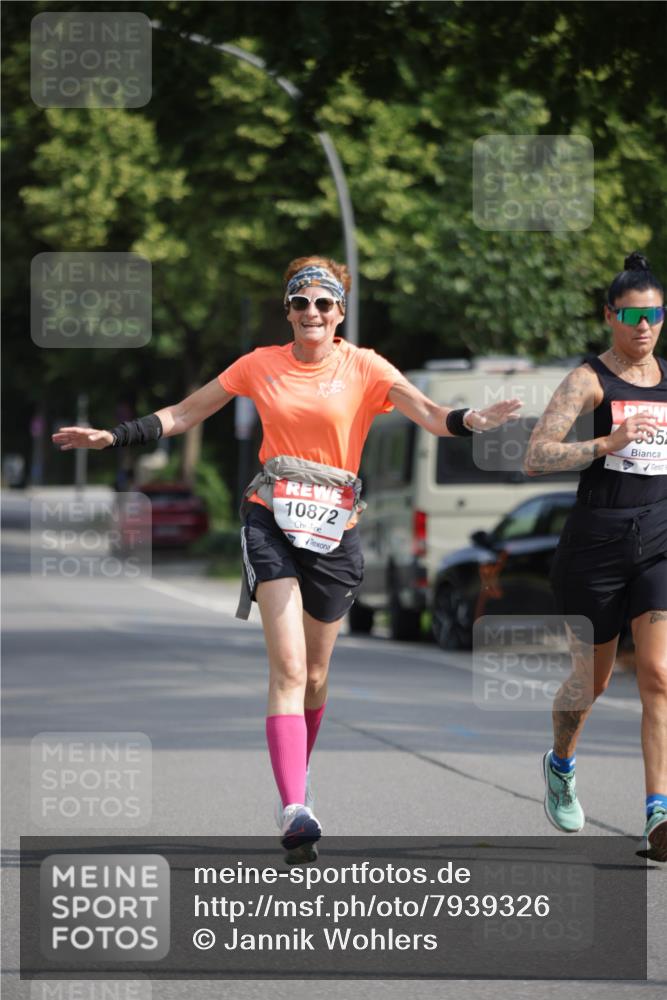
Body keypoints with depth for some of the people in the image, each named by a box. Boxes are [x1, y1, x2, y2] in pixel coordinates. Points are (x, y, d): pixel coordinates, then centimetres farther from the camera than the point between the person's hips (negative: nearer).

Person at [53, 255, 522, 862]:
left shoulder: (363, 368, 1)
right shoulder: (261, 366, 6)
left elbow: (427, 413, -13)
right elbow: (183, 415, 13)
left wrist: (467, 421, -34)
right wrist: (113, 437, 4)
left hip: (334, 530, 1)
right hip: (271, 521, -1)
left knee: (314, 673, 12)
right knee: (289, 668, -16)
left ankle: (298, 773, 40)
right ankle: (294, 810, -26)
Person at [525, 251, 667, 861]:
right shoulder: (590, 380, -6)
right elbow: (536, 457, -15)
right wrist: (606, 445, -26)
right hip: (597, 542, -3)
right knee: (592, 679, 11)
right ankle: (561, 764, 43)